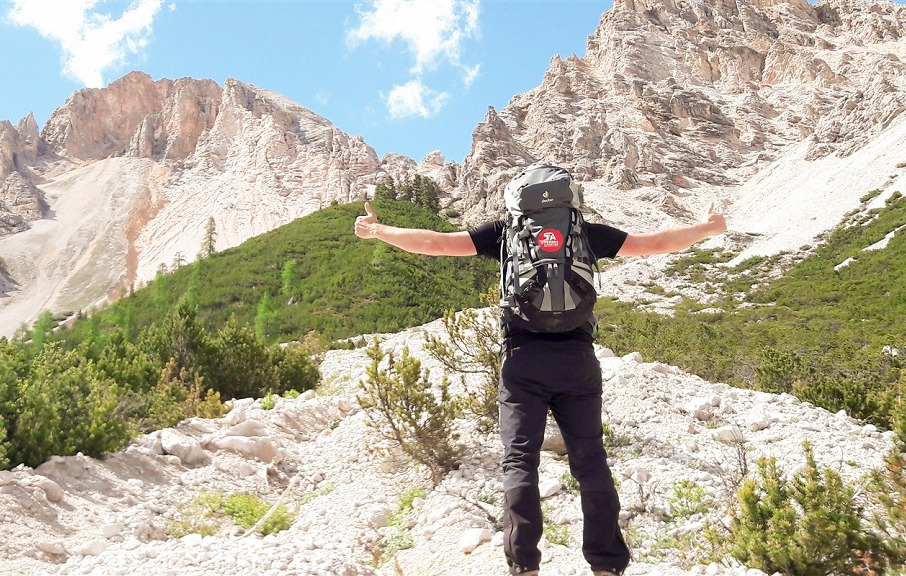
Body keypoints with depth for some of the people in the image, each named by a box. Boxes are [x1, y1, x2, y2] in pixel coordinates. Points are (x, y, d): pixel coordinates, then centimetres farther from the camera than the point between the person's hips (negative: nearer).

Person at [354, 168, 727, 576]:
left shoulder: (505, 231, 9)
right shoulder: (587, 232, 12)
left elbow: (435, 243, 8)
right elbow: (655, 244, 18)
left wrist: (377, 230, 21)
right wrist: (707, 228, 35)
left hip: (524, 360, -1)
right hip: (577, 359, 2)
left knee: (519, 461, 1)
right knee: (590, 461, 9)